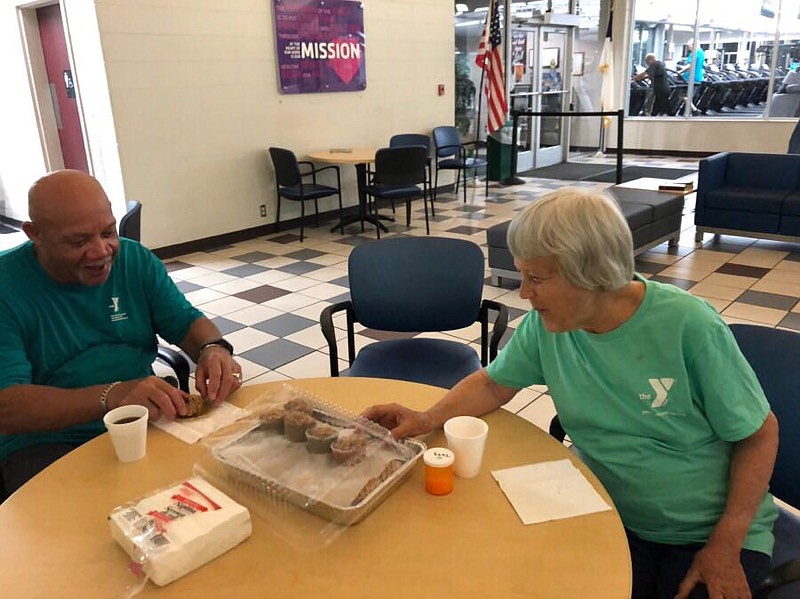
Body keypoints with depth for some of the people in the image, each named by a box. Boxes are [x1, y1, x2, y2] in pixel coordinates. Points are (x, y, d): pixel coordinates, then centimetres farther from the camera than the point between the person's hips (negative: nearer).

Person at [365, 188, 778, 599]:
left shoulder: (689, 327, -21)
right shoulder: (545, 324, -12)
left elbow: (760, 434, -10)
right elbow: (494, 383, 2)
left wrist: (725, 546, -13)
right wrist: (428, 419, -15)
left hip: (712, 530, -2)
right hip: (617, 521, 3)